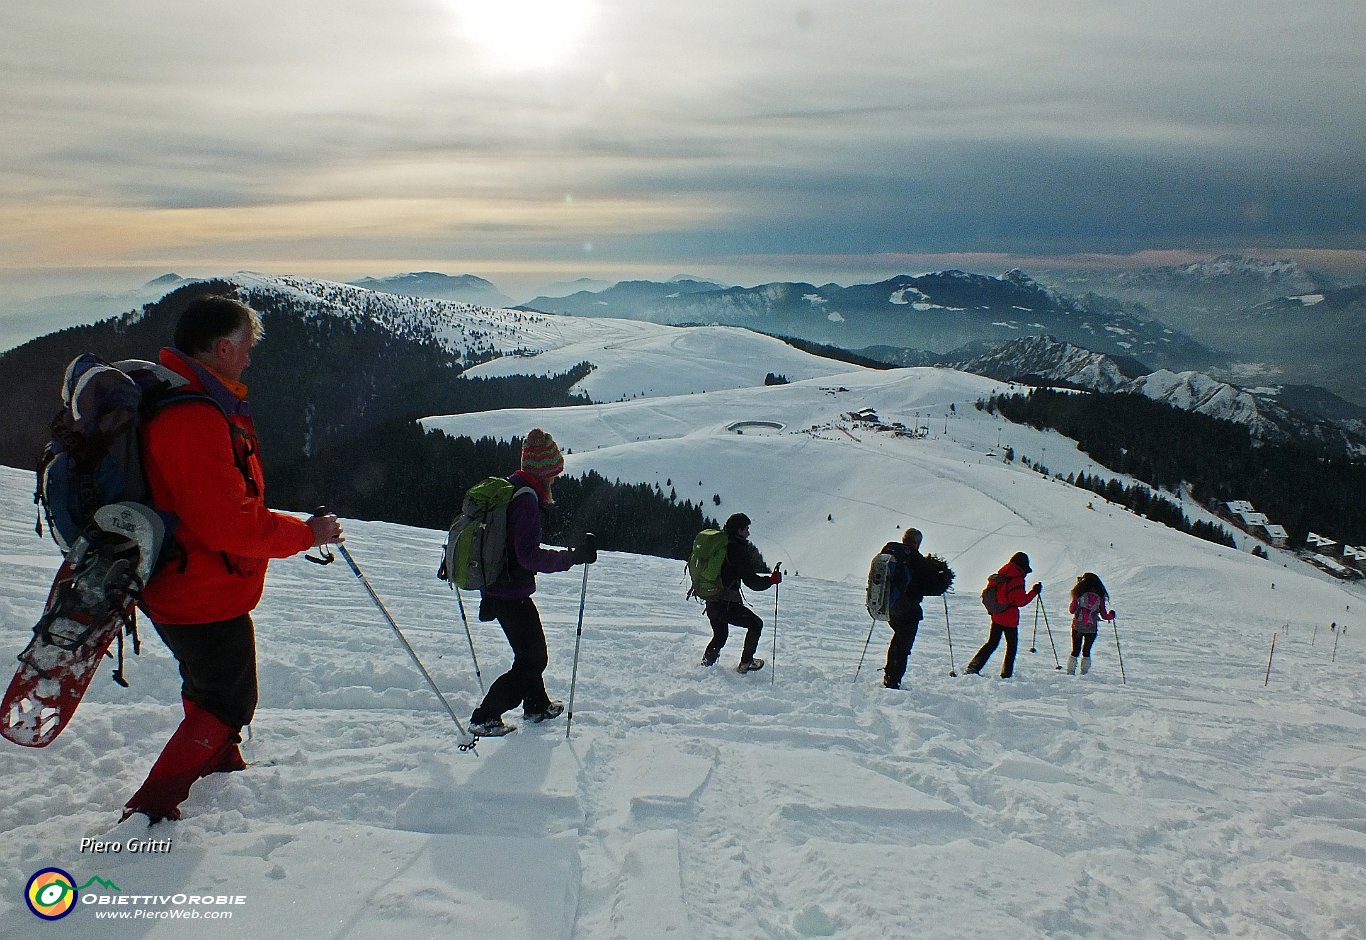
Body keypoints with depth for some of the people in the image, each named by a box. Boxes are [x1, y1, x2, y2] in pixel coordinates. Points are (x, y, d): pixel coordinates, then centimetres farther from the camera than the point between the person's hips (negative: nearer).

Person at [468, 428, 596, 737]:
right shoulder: (526, 497, -21)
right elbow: (530, 556, -28)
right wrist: (575, 556, -25)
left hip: (494, 589, 10)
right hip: (512, 594, -10)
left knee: (533, 650, 25)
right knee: (532, 659, 3)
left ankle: (537, 705, 41)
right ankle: (484, 718, 5)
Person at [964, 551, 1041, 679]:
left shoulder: (1000, 574, 4)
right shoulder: (1017, 579, -15)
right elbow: (1021, 601, -16)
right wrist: (1034, 592, -8)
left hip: (996, 615, 6)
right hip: (1010, 618, -6)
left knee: (992, 643, 14)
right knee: (1012, 645, 10)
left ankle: (974, 666, 2)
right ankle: (1006, 673, 11)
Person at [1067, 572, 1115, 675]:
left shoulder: (1078, 594, -8)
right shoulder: (1100, 597, -5)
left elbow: (1071, 610, 0)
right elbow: (1104, 616, 1)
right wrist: (1111, 615, 22)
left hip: (1077, 627, 0)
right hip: (1091, 629, 0)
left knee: (1075, 651, 10)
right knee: (1086, 651, 13)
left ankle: (1070, 673, 10)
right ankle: (1084, 674, 11)